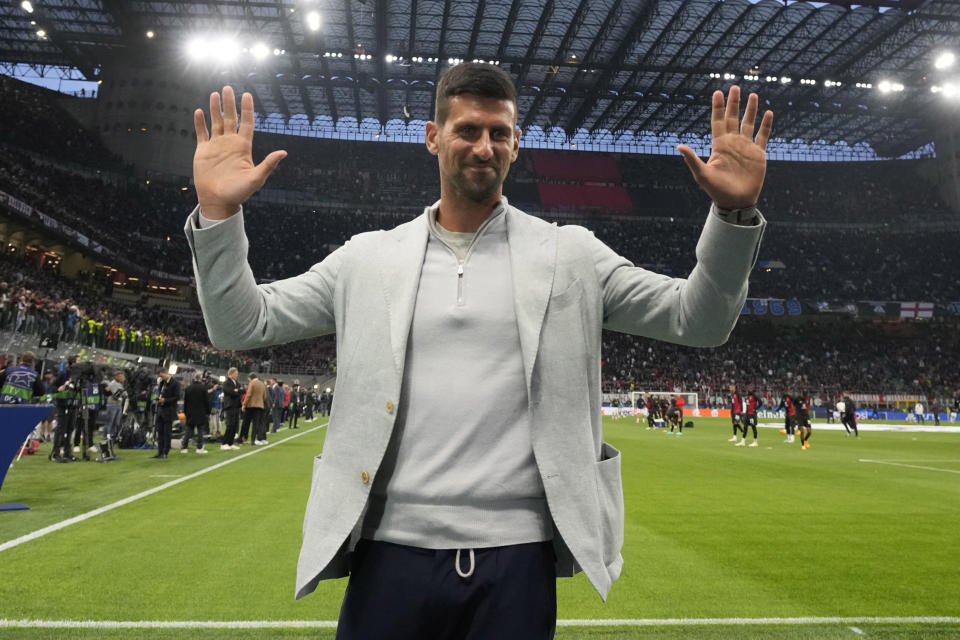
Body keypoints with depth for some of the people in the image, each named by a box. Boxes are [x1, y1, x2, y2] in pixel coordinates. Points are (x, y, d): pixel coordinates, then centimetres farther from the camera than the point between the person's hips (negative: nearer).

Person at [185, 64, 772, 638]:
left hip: (519, 556, 0)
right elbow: (243, 325, 6)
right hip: (392, 551, 1)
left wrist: (735, 212, -12)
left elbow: (699, 322, 2)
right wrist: (218, 213, -8)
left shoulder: (571, 255, 4)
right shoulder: (369, 256, 6)